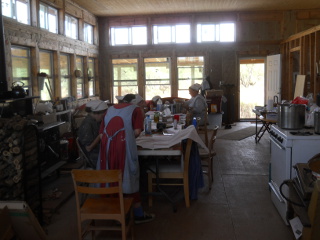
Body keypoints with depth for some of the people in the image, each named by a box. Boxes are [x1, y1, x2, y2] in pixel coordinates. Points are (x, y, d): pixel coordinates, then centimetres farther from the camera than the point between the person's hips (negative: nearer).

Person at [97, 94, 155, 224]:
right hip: (123, 145, -4)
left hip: (106, 145, 4)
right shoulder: (135, 109, 12)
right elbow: (137, 131, -2)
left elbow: (101, 133, 15)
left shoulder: (110, 109, 23)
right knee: (129, 177, 5)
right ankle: (138, 214, 14)